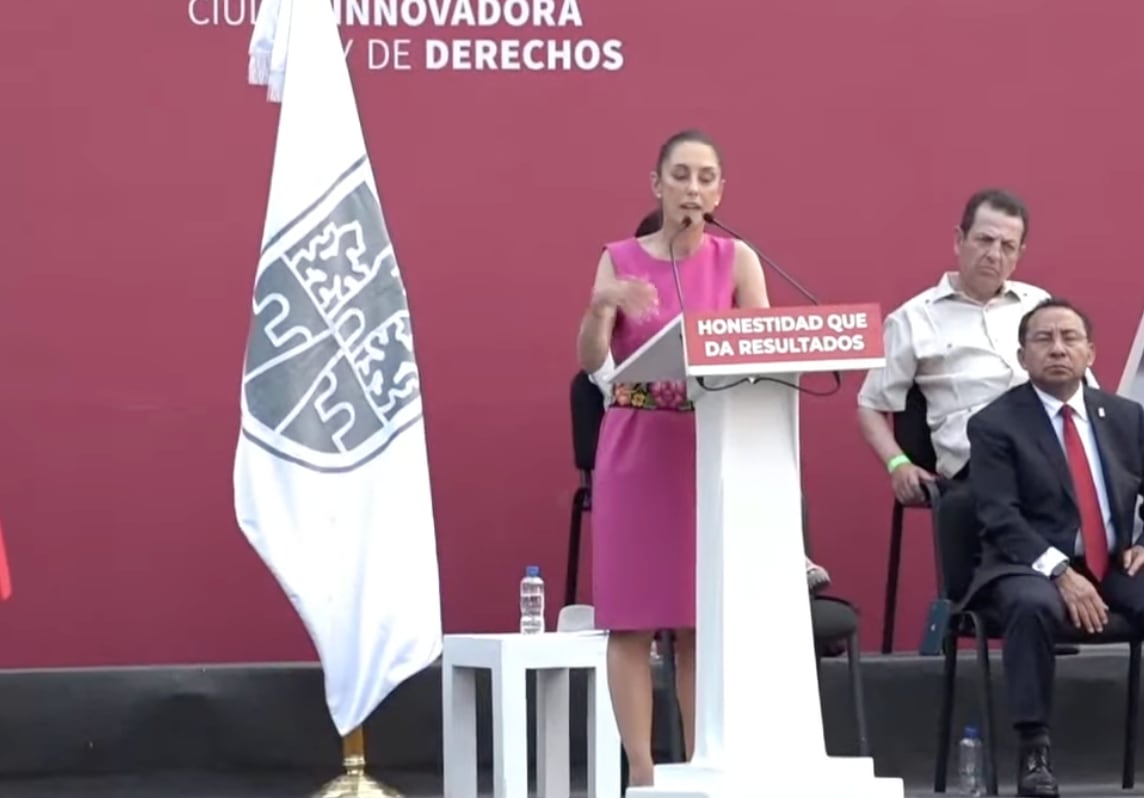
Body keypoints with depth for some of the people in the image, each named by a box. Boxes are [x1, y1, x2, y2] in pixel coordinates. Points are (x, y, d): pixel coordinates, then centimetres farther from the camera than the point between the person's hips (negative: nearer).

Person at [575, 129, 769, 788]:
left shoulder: (737, 260, 3)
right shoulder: (620, 260, 1)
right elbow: (590, 361, -9)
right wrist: (603, 306, -29)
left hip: (712, 451, 1)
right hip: (636, 451, -1)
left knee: (705, 619, 3)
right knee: (632, 617, -3)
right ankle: (641, 771, 0)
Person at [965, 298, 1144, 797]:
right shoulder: (995, 423, 0)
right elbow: (1001, 519, -11)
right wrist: (1060, 573, -23)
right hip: (1035, 566, -4)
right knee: (1033, 606, -38)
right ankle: (1033, 752, -31)